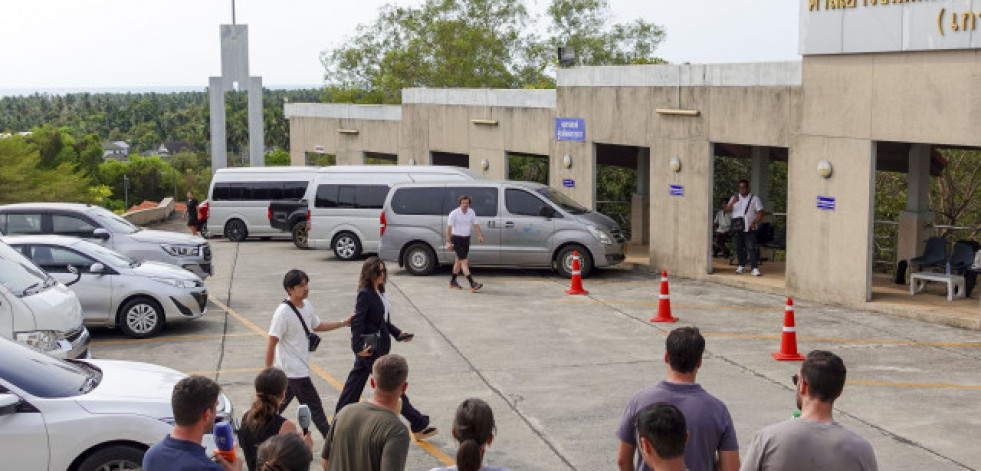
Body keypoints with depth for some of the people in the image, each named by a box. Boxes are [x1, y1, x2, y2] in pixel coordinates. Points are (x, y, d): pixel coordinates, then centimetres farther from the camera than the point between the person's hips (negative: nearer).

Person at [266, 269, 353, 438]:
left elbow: (317, 326, 23)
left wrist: (344, 323, 17)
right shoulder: (283, 313, -20)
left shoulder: (306, 305, 5)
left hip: (301, 366, 8)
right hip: (294, 371, -8)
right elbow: (272, 343, -17)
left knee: (280, 405, 18)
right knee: (314, 407, -2)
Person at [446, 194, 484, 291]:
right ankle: (472, 284, -21)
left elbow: (476, 224, 5)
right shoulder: (454, 213, -12)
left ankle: (453, 282, 29)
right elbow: (448, 228, -11)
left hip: (466, 239, 7)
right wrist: (448, 242, -17)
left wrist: (479, 235, -12)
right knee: (464, 261, -13)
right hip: (457, 239, -7)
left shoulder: (471, 212, 5)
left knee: (459, 261, 16)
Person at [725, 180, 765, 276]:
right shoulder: (734, 198, 13)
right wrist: (732, 202, -18)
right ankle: (741, 266, 17)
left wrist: (754, 223, -13)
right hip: (737, 228, 3)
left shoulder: (754, 199, 5)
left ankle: (755, 268, -13)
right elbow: (727, 209, 0)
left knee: (751, 248, -10)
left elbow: (760, 213, 1)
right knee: (739, 247, 7)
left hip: (749, 228, -3)